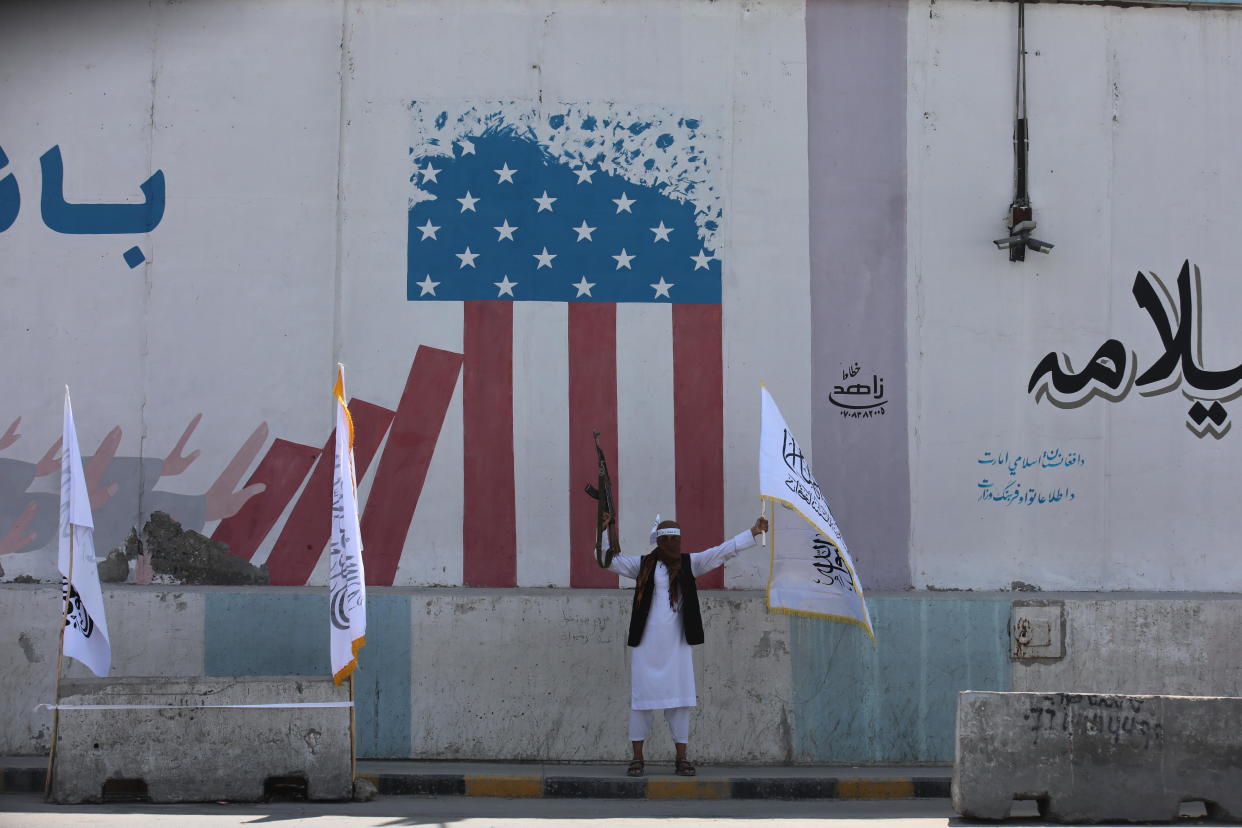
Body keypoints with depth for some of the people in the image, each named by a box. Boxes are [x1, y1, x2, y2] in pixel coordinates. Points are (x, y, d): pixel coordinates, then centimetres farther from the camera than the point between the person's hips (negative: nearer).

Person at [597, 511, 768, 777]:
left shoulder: (689, 564, 10)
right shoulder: (643, 565, 7)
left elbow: (722, 552, 7)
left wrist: (752, 533, 1)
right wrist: (607, 533, -8)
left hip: (677, 645, 1)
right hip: (646, 643, -1)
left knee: (680, 699, 1)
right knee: (641, 697, 0)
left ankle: (681, 758, 7)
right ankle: (637, 758, 6)